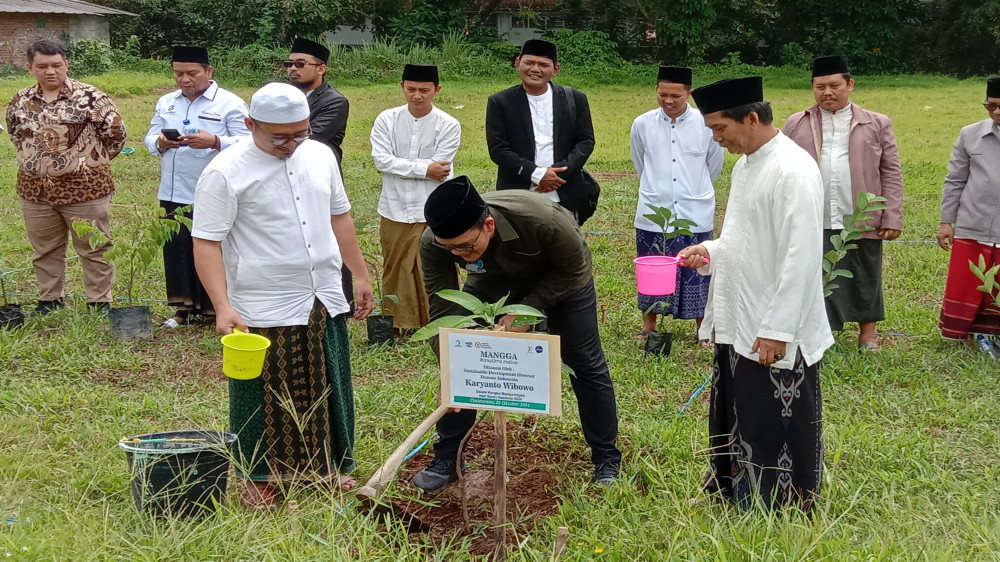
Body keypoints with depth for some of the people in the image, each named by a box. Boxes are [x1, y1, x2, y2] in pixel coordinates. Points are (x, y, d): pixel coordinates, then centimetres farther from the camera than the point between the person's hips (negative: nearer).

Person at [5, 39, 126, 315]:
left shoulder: (89, 97, -12)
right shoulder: (21, 101, 5)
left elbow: (116, 133, -8)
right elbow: (15, 133, 22)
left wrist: (92, 161, 1)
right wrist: (36, 160, 15)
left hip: (84, 188, -5)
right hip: (35, 190, 5)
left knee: (94, 249, 5)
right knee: (45, 250, 15)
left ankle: (99, 302, 15)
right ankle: (50, 300, 28)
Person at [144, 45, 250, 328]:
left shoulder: (230, 104, -4)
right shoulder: (166, 103, 14)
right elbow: (149, 139, 12)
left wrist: (214, 142, -27)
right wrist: (160, 143, -11)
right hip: (174, 194, 5)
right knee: (178, 250, 9)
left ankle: (217, 308, 13)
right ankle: (184, 306, 21)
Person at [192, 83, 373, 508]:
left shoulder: (320, 156, 6)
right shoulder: (225, 173, -13)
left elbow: (339, 217, 17)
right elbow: (206, 244, -15)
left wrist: (360, 275, 17)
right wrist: (223, 307, -24)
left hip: (324, 300, 6)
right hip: (262, 310, -5)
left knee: (327, 389, 15)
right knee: (266, 396, 4)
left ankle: (328, 466, 32)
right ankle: (260, 478, 22)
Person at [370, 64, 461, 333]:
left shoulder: (449, 126, -6)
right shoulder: (387, 120, 0)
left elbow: (439, 168, -14)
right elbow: (381, 160, -10)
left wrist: (399, 164, -9)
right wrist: (424, 169, -13)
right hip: (395, 211, 3)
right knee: (395, 271, 12)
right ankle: (399, 327, 25)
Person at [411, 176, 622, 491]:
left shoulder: (542, 219, -44)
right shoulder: (434, 244, -35)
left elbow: (572, 269, -26)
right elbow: (443, 310, -27)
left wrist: (526, 310, -31)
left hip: (559, 278, -2)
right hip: (493, 279, 2)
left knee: (586, 364, 0)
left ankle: (607, 459, 17)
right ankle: (446, 458, 8)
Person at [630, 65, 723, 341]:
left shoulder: (708, 125, -6)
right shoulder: (642, 124, -2)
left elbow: (713, 167, 10)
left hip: (695, 215, -1)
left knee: (696, 272, 6)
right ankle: (649, 325, 28)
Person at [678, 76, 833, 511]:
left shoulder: (793, 171, -18)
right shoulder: (746, 164, 12)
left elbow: (801, 257, -22)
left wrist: (776, 330, -22)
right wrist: (710, 252, 5)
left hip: (776, 336, -9)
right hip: (737, 325, 9)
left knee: (775, 434, 4)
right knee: (735, 422, 19)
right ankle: (736, 495, 33)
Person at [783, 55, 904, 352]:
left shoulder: (877, 124, 7)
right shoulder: (796, 124, 8)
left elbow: (891, 173, 5)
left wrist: (893, 217, -2)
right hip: (812, 224, 0)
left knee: (865, 282, 10)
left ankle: (868, 335, 23)